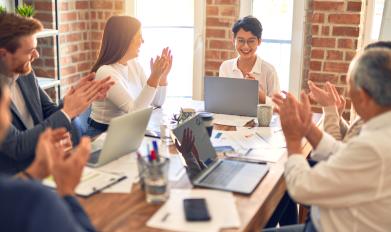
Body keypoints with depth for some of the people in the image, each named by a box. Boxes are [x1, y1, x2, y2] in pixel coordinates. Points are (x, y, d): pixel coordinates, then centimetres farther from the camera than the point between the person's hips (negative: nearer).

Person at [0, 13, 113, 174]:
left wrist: (76, 96, -9)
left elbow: (50, 115, 9)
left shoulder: (26, 74, 2)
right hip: (14, 180, -7)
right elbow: (17, 146, -22)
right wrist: (68, 112, -20)